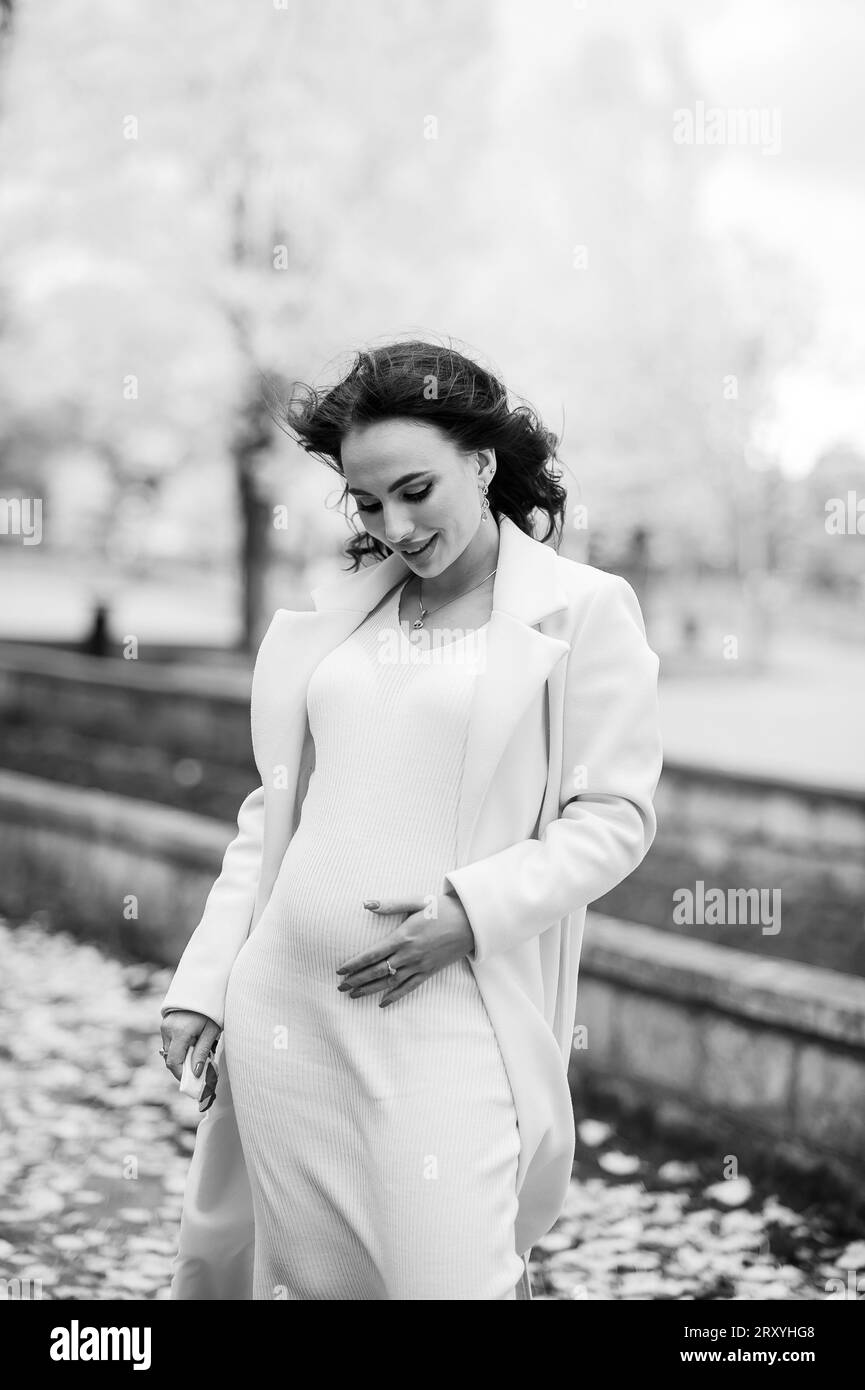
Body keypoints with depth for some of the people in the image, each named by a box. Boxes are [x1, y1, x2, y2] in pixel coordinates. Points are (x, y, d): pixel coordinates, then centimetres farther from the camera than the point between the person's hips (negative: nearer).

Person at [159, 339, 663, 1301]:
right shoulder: (334, 613, 11)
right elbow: (273, 810, 14)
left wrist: (472, 912, -15)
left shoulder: (584, 610, -2)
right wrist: (202, 983, 9)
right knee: (302, 1273, 12)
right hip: (285, 1002, 5)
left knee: (450, 1275, -8)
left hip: (447, 1007, -4)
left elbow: (615, 816, -4)